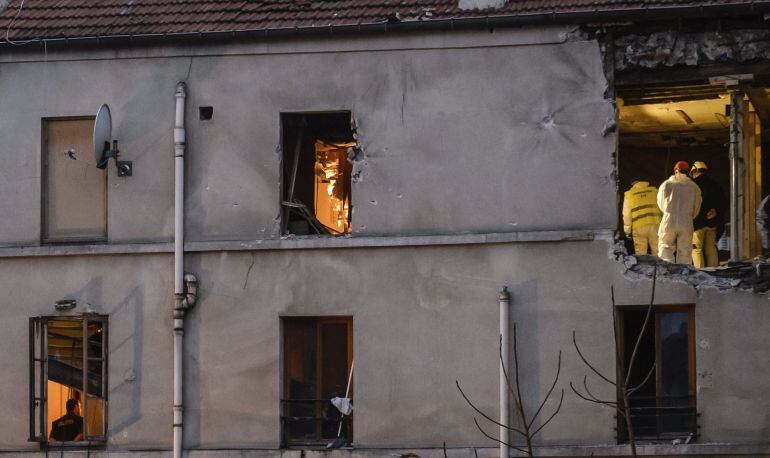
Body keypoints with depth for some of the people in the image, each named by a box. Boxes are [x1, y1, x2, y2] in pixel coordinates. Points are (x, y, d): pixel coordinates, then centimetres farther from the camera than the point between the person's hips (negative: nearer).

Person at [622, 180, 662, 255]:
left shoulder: (629, 195, 10)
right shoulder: (655, 191, 12)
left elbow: (626, 214, 10)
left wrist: (627, 230, 16)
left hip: (638, 227, -1)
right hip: (655, 226, 1)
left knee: (641, 255, 2)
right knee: (657, 252, 4)